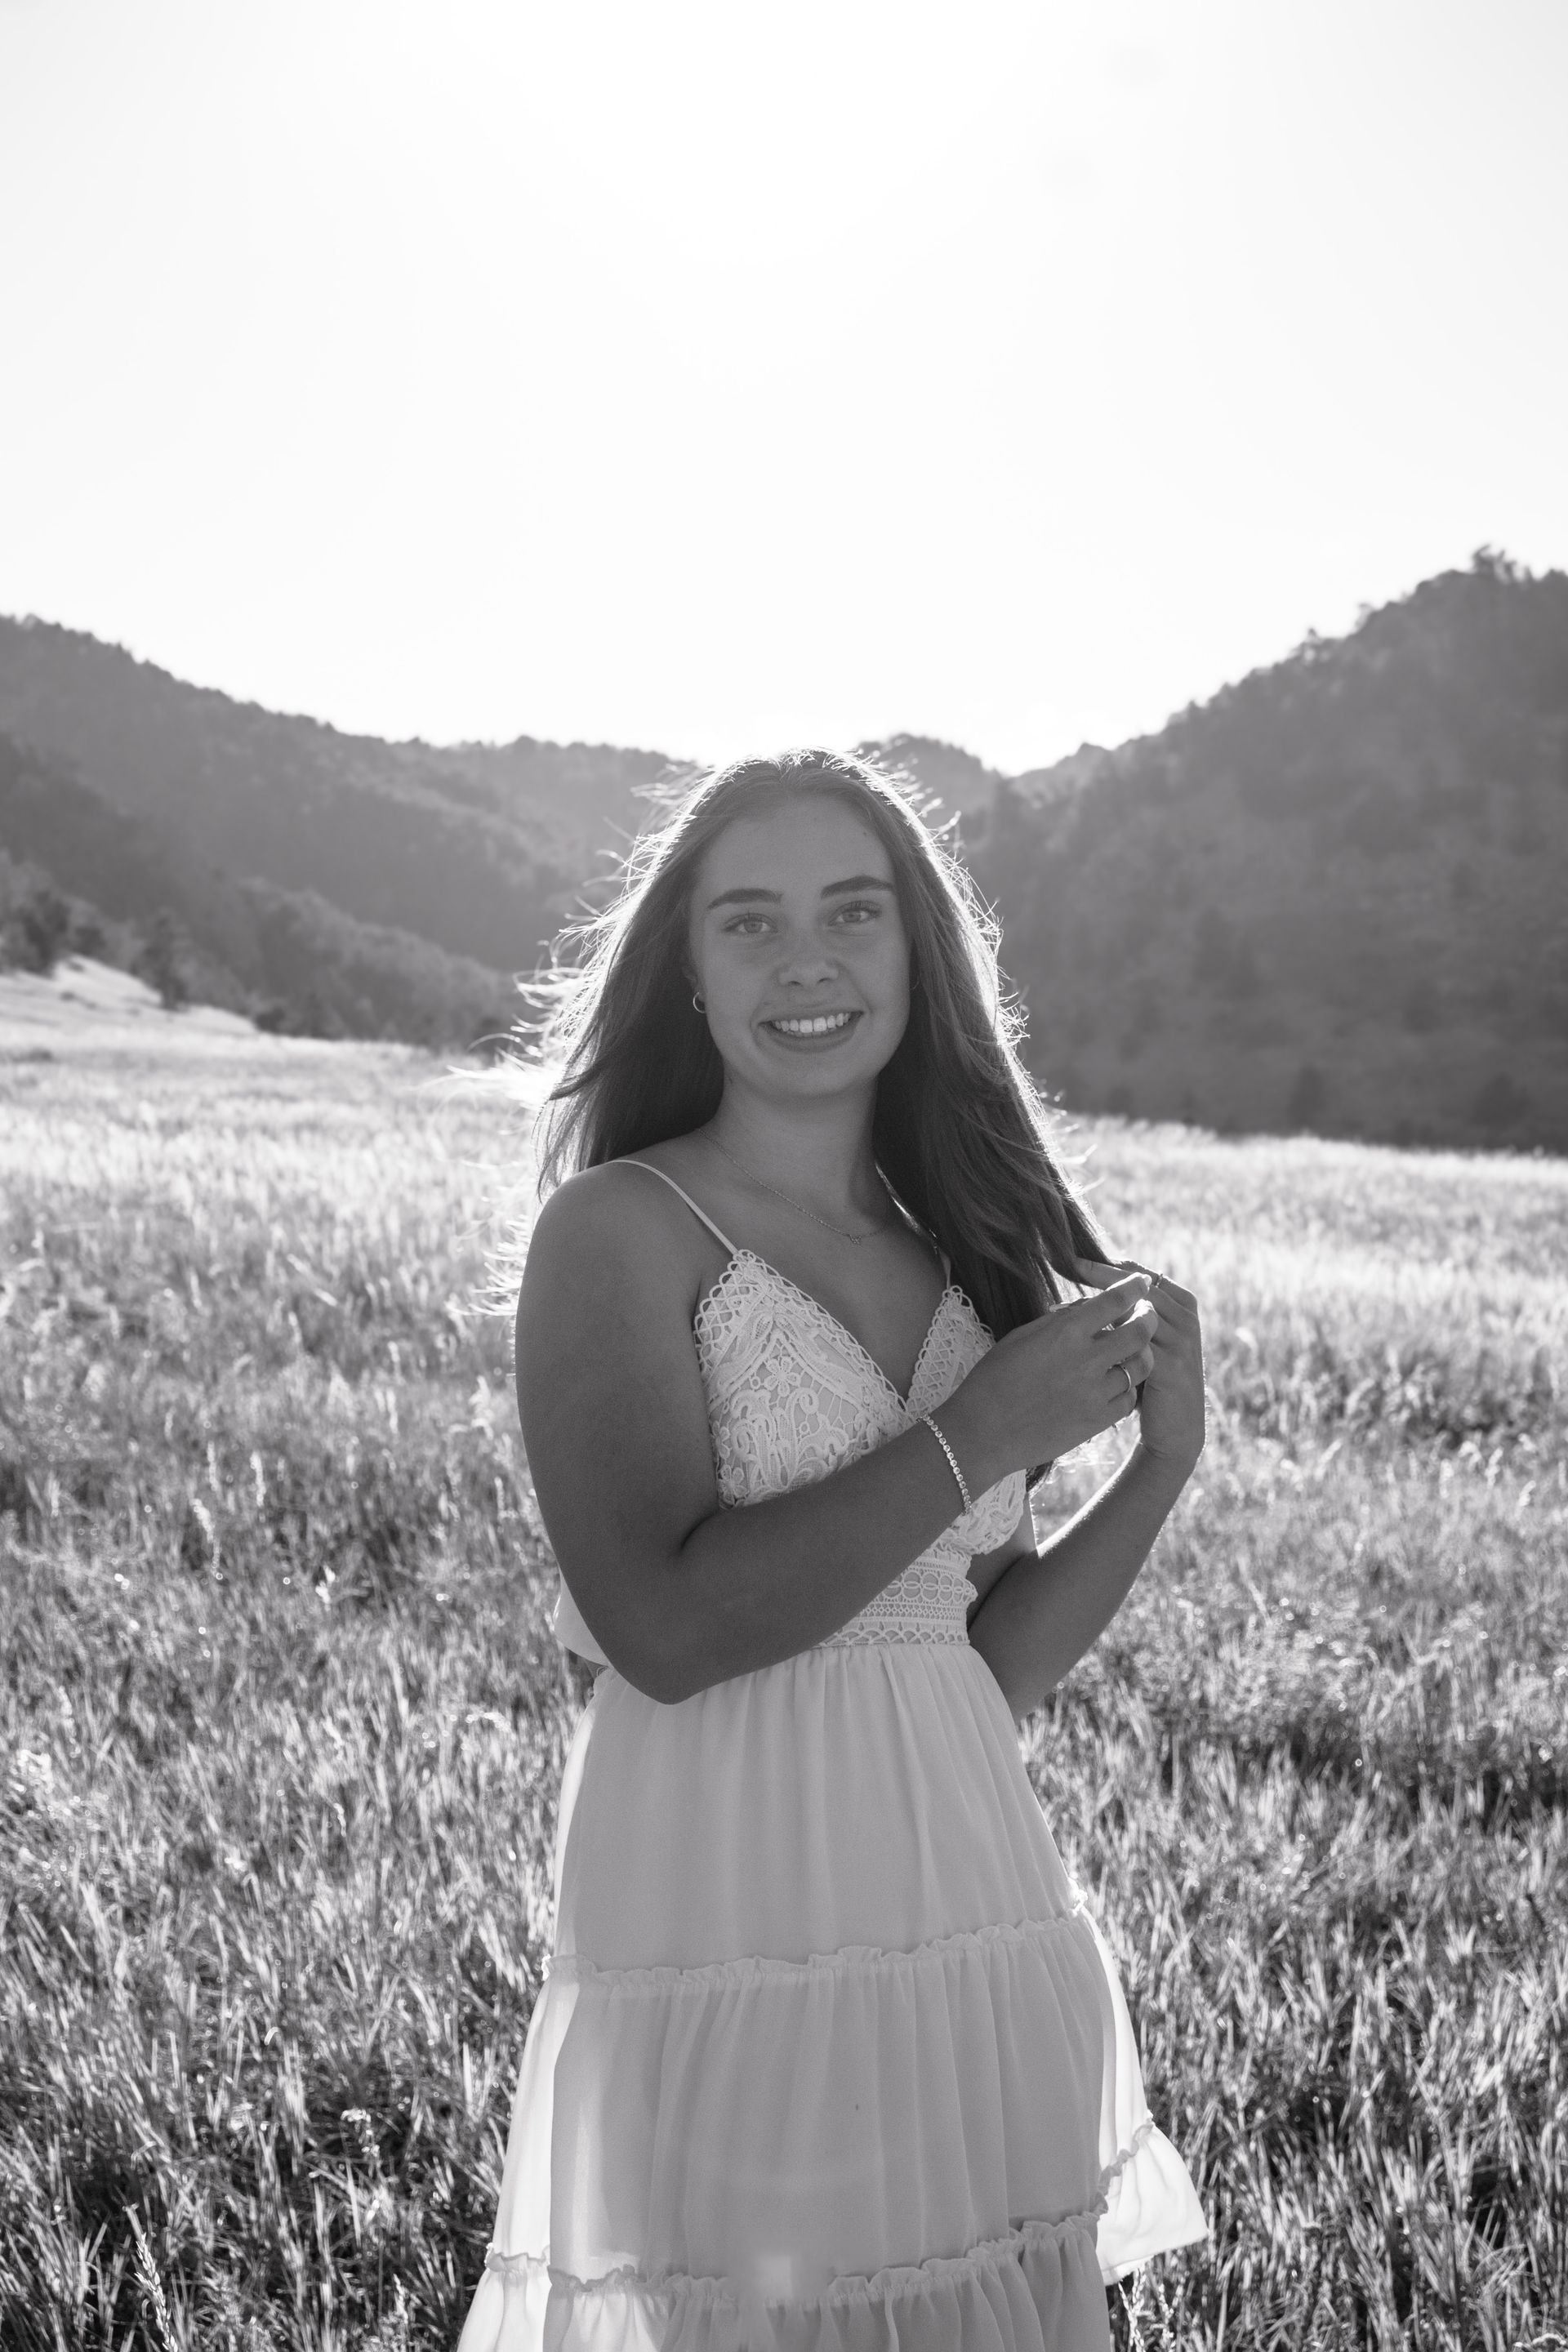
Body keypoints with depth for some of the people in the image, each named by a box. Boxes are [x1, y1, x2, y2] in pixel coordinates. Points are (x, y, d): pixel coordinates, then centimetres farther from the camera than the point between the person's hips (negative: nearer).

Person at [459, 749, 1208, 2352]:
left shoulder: (953, 1252, 9)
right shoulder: (619, 1230, -8)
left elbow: (991, 1667, 9)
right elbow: (663, 1626, -19)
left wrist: (1162, 1460, -3)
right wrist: (982, 1434, -15)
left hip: (982, 1931, 6)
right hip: (728, 1944, -6)